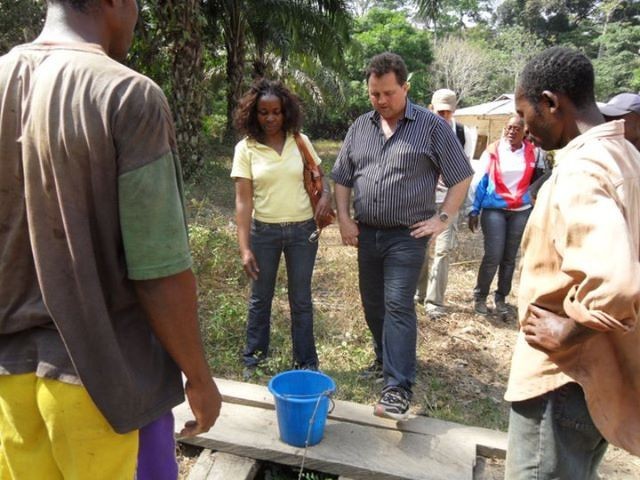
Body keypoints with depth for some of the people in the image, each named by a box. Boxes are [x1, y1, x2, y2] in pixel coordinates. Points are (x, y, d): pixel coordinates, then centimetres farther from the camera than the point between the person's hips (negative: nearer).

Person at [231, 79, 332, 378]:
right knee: (260, 298, 14)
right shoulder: (246, 148, -6)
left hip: (302, 230, 1)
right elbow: (243, 201, -9)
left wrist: (326, 193, -14)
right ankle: (254, 357, 34)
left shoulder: (301, 142, -1)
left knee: (301, 300, 11)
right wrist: (244, 248, -14)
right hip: (264, 231, -1)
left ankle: (306, 362, 27)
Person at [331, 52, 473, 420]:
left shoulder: (432, 127, -5)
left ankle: (399, 389, -5)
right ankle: (385, 360, 35)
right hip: (367, 233, 6)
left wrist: (443, 219, -7)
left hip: (406, 236, -5)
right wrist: (344, 220, 5)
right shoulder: (360, 127, 9)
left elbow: (462, 178, -1)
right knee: (373, 304, 15)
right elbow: (342, 178, 14)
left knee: (398, 306, -10)